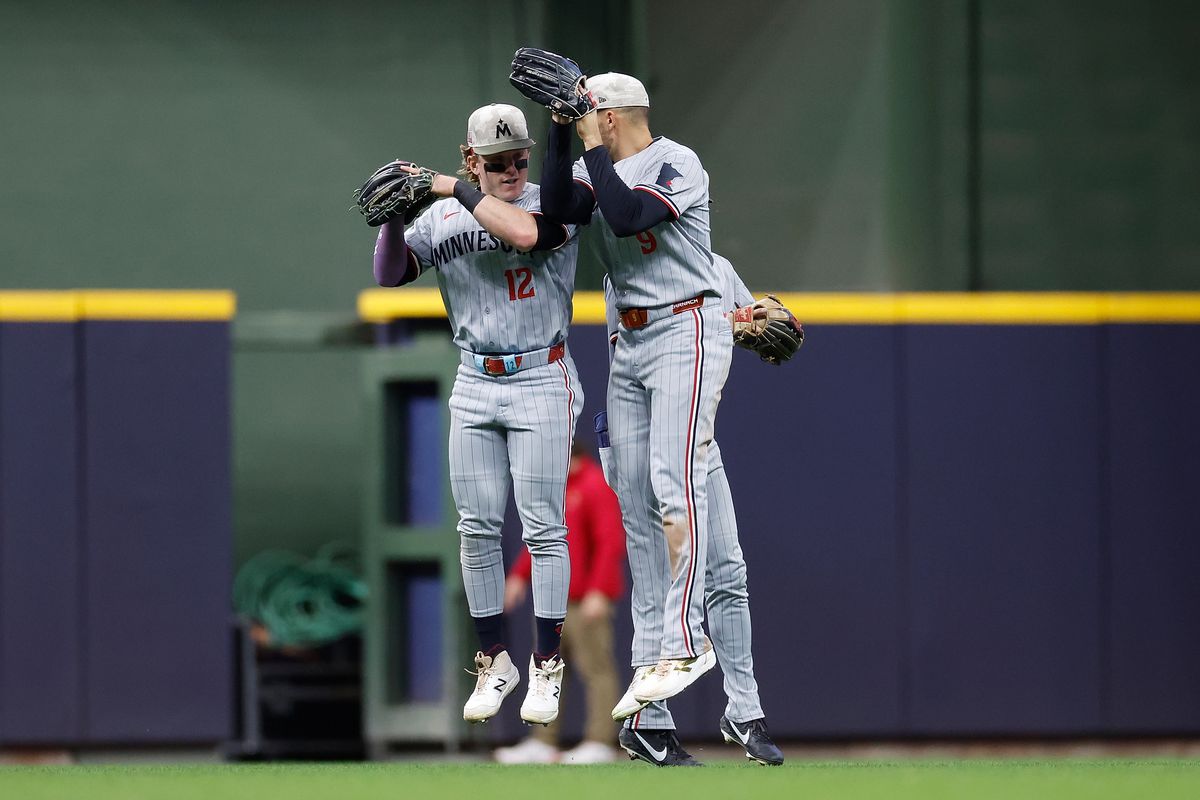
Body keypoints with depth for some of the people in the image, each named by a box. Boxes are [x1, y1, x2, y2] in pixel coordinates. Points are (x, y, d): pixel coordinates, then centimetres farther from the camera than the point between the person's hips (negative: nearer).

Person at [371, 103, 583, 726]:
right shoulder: (442, 218, 7)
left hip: (541, 382, -4)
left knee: (543, 524, -4)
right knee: (478, 528, 2)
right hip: (474, 387, 4)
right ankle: (494, 662, 12)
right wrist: (393, 217, -17)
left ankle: (547, 666, 3)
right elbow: (390, 273, 1)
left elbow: (526, 233, -27)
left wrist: (455, 188, -23)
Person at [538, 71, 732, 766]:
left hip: (687, 331, -8)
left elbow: (625, 215, -25)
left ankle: (686, 640, -23)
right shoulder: (597, 171, 11)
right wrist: (561, 136, -9)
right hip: (629, 343, 8)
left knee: (675, 481, -20)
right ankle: (652, 657, 7)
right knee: (636, 501, 5)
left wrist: (591, 148, -17)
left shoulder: (678, 165, -11)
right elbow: (559, 209, -5)